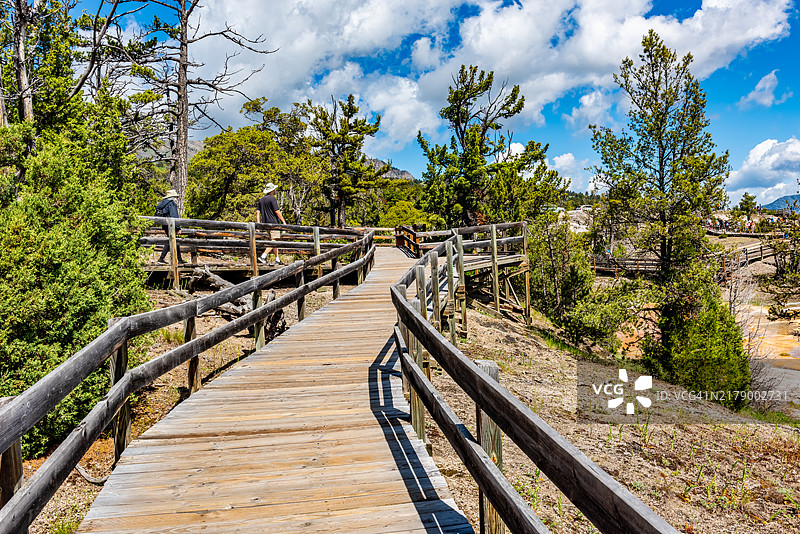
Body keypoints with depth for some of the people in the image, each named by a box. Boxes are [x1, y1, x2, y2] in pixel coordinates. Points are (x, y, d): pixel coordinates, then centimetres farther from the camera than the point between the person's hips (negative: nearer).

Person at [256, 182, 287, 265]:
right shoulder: (272, 199, -8)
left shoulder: (261, 200, 14)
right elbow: (277, 211, -13)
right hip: (273, 223, -8)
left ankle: (277, 260, 14)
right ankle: (263, 256, -23)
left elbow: (257, 212, 9)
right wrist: (284, 221, -8)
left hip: (265, 223, 8)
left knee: (273, 241, 13)